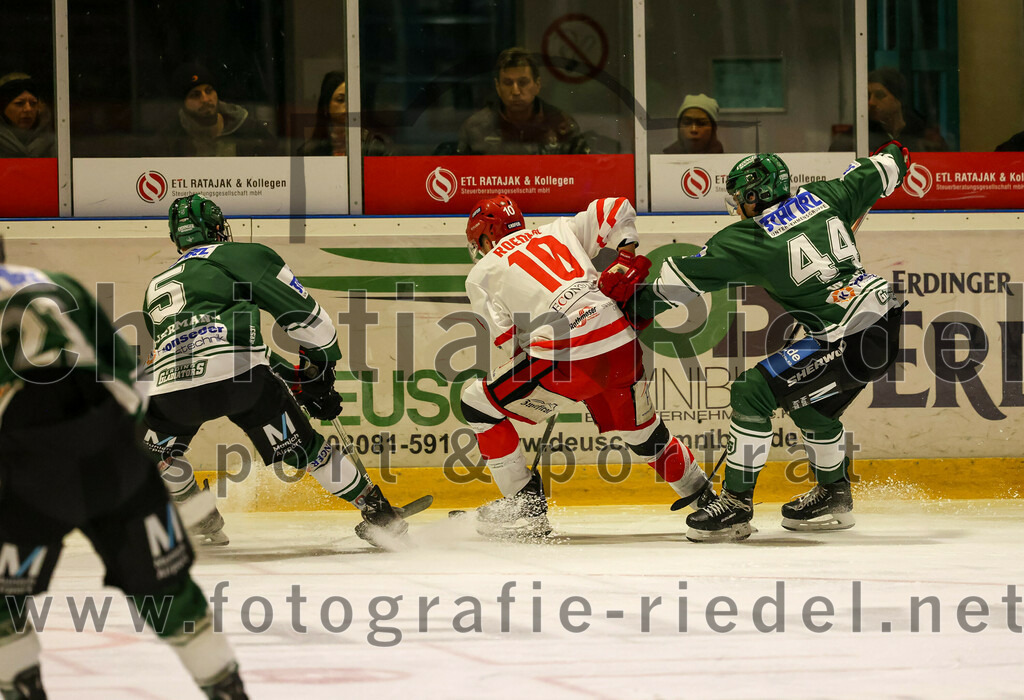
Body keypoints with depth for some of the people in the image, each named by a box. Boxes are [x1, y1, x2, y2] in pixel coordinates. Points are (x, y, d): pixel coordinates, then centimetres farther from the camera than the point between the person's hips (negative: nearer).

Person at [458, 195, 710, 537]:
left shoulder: (481, 275, 13)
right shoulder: (558, 230, 26)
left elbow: (510, 341, 4)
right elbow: (618, 209, 24)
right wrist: (625, 263, 25)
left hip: (563, 357, -6)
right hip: (621, 347, 6)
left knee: (477, 403, 12)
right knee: (643, 431, 29)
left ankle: (526, 505, 12)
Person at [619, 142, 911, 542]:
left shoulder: (748, 240, -8)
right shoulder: (823, 197, 9)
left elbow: (686, 275, -4)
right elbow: (884, 171, 19)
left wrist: (638, 305, 10)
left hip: (851, 342, -9)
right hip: (888, 319, 9)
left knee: (753, 391, -7)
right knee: (810, 402, 28)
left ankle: (736, 504, -6)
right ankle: (834, 497, 41)